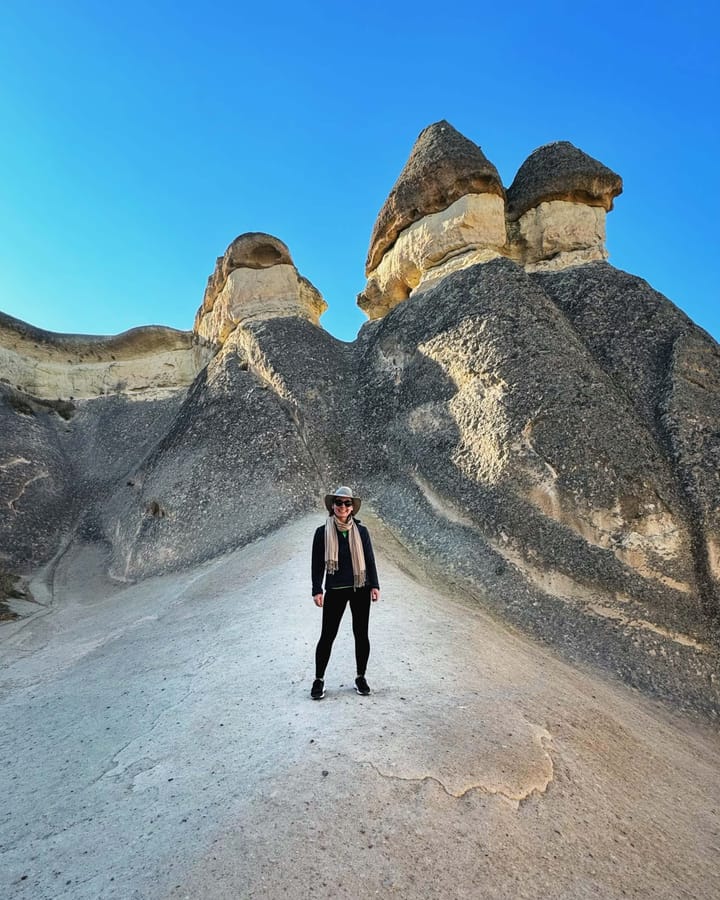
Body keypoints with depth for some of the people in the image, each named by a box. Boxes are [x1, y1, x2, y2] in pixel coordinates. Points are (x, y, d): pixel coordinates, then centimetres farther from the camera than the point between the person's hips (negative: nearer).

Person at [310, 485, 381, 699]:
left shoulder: (361, 531, 1)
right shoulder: (323, 532, -3)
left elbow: (370, 560, 5)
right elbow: (317, 564, -1)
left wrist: (374, 585, -1)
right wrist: (317, 590, -5)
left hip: (360, 589, 2)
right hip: (335, 591, -1)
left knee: (361, 634, 9)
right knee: (327, 635, 3)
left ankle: (361, 677, 27)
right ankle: (319, 680, 21)